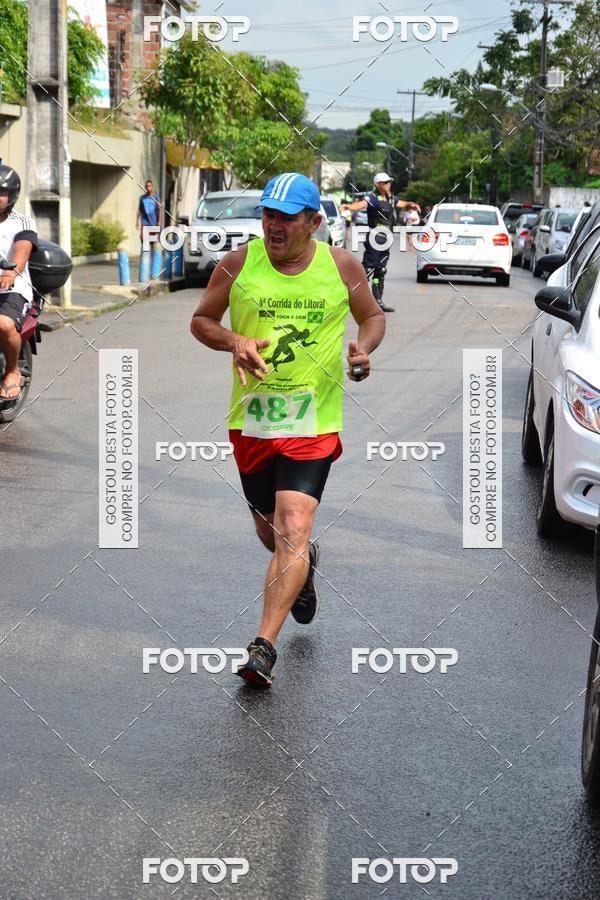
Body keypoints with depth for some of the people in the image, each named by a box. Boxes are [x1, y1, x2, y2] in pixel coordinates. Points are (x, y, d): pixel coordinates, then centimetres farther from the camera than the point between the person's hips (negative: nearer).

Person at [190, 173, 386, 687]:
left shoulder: (341, 266, -1)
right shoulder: (239, 264, -1)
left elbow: (374, 316, 15)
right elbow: (201, 321, 9)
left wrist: (364, 346, -7)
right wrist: (233, 341, -12)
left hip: (314, 424, -2)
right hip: (251, 419, 3)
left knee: (292, 531, -16)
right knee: (269, 530, 18)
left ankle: (264, 646, -17)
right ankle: (305, 565, 54)